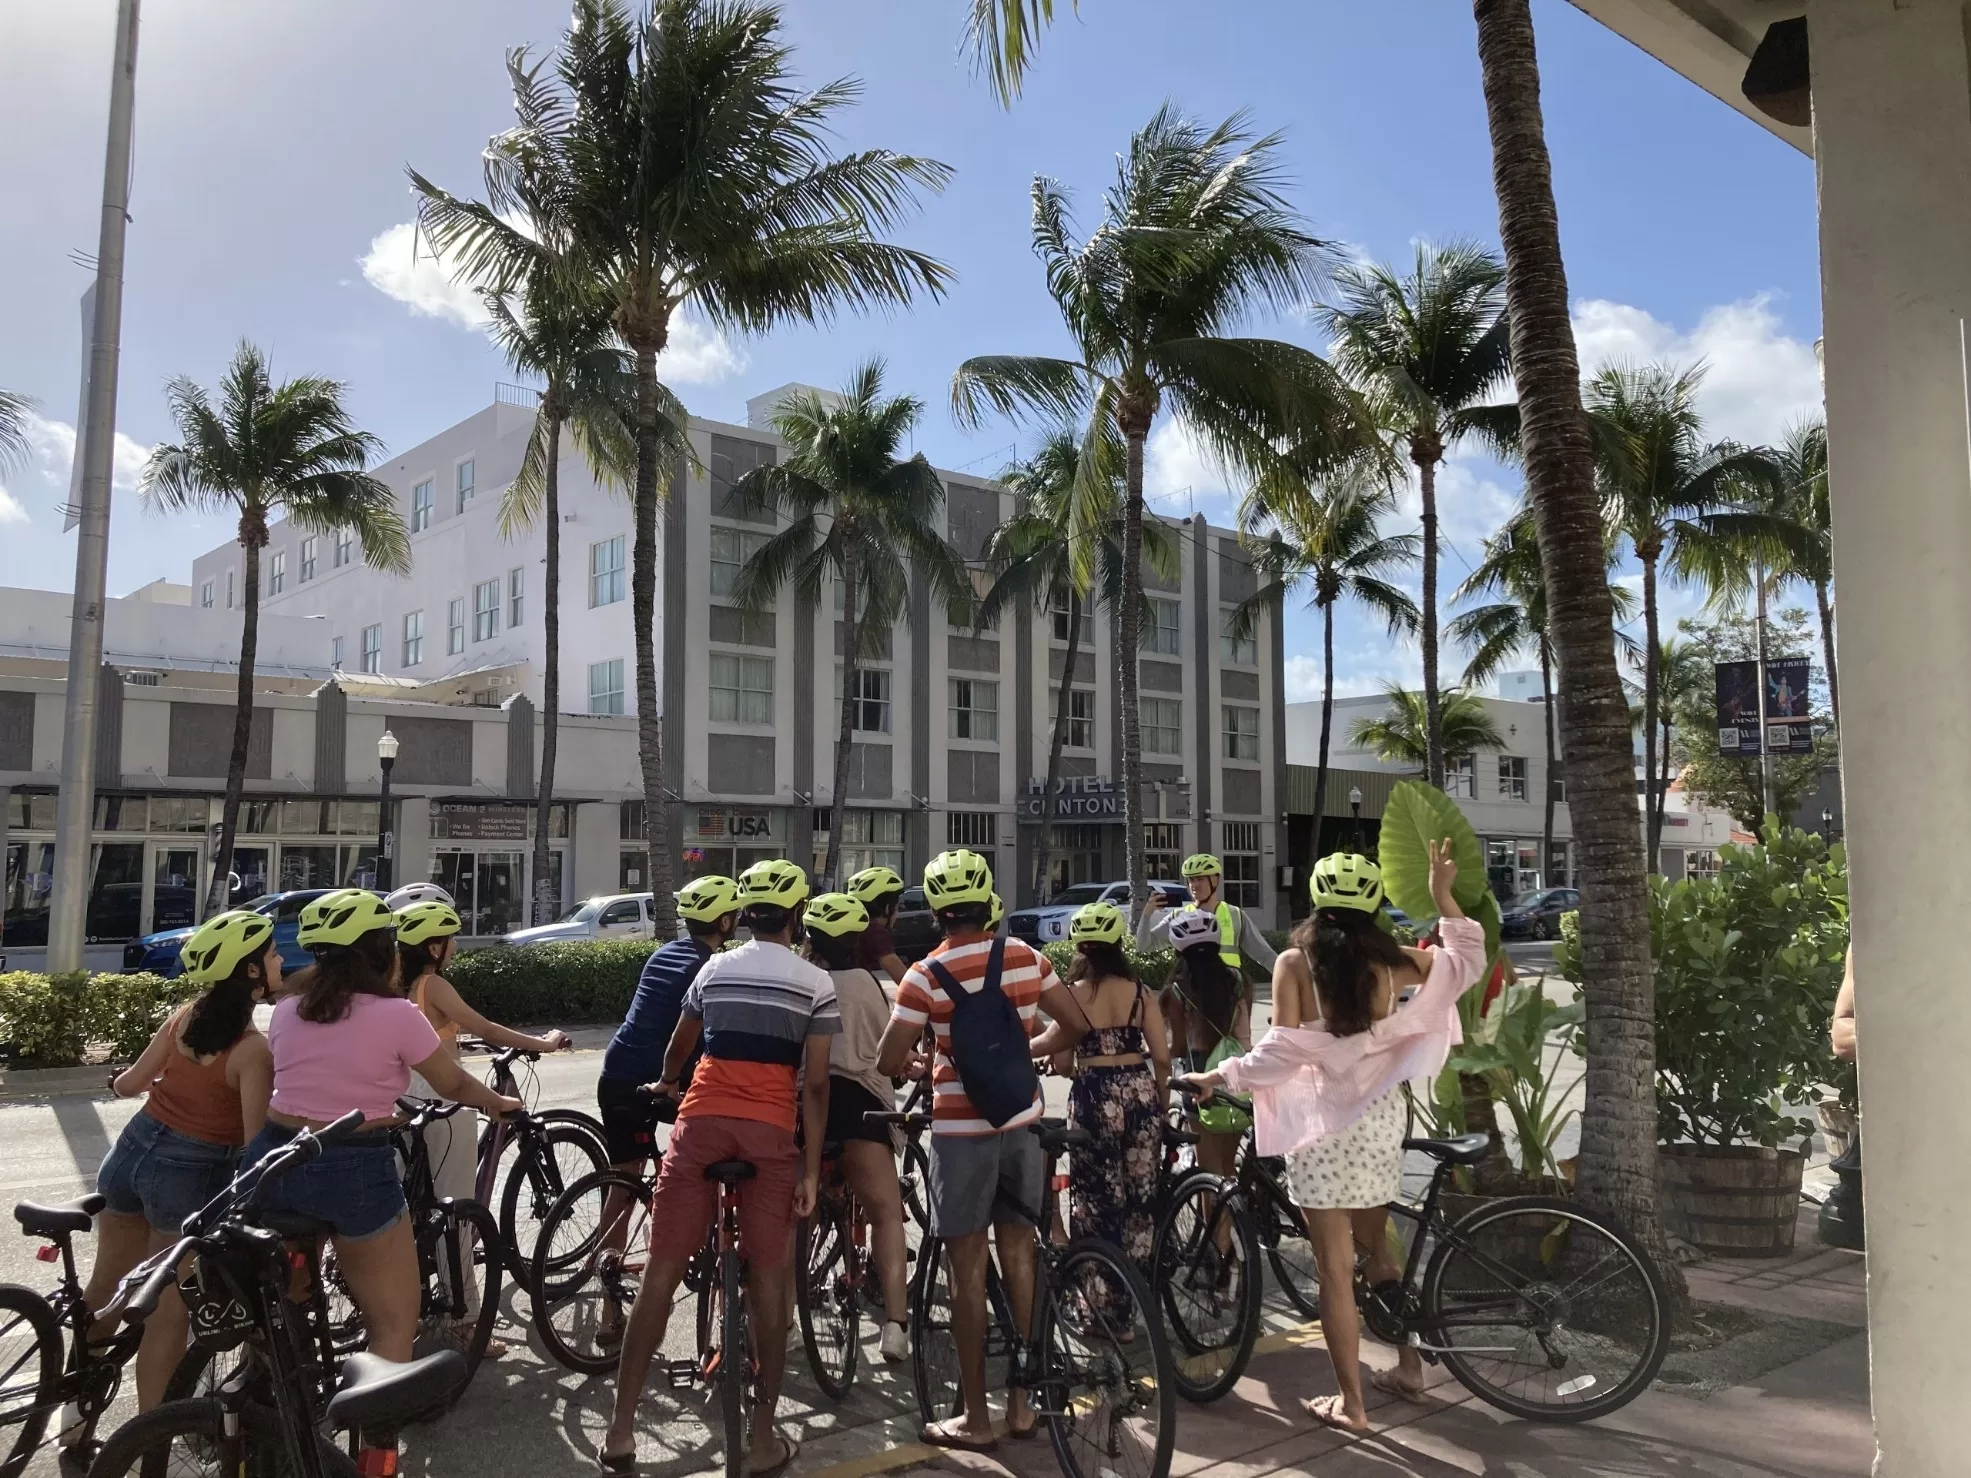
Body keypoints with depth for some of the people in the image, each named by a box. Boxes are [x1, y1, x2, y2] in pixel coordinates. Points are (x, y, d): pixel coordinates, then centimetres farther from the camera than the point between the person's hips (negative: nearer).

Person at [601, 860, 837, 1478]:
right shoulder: (816, 983, 4)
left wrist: (666, 1084, 52)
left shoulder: (715, 969, 14)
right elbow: (815, 1084, -3)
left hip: (701, 1121, 3)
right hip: (770, 1132, -2)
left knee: (661, 1272, 5)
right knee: (768, 1279, 5)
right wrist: (811, 1169, -1)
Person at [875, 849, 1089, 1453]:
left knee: (967, 1266, 4)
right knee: (1019, 1253, 13)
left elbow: (889, 1061, -13)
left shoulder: (927, 974, -13)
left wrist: (919, 1066, 8)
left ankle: (975, 1418, 12)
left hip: (960, 1128, -4)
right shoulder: (1026, 957, -1)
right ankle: (1021, 1401, 23)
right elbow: (1076, 1025, 6)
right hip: (1021, 1121, 4)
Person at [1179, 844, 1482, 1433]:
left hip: (1323, 1124, -4)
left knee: (1335, 1268, 4)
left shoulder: (1295, 963, -9)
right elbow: (1469, 961, 12)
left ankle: (1350, 1402, 11)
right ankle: (1410, 1363, 33)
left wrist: (1220, 1076, -5)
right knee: (1376, 1246, 25)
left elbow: (1283, 1051, -15)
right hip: (1380, 1120, 4)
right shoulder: (1390, 960, 0)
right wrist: (1443, 895, 13)